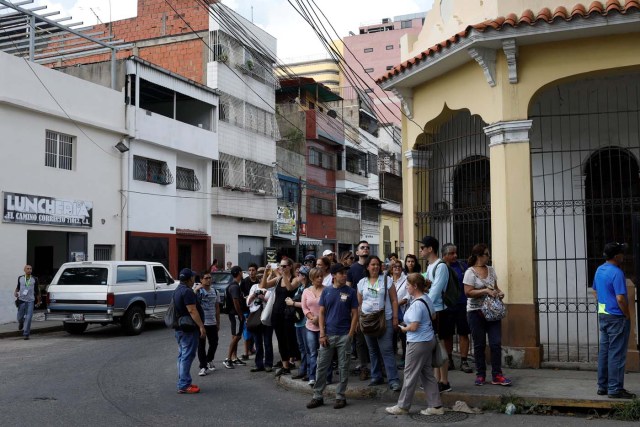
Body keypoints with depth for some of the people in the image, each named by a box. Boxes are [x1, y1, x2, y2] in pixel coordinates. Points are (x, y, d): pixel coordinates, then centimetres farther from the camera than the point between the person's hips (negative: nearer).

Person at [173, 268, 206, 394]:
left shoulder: (178, 290, 14)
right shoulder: (187, 291, -18)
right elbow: (192, 310, -24)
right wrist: (201, 326, -25)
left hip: (180, 328, 11)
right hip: (188, 328, -11)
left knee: (183, 355, 15)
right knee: (187, 356, -8)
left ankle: (183, 382, 22)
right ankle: (184, 385, -8)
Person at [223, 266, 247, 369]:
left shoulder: (233, 285, 15)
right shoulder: (235, 286, -17)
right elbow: (236, 302, -23)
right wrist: (241, 315, -16)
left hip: (234, 314, 11)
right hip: (236, 314, -11)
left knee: (235, 337, 13)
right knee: (236, 336, -10)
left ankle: (234, 358, 18)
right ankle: (228, 359, -9)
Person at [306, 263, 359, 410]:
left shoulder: (350, 292, 0)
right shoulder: (326, 291, 4)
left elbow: (355, 314, -1)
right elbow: (322, 313, 5)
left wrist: (350, 334, -9)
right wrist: (322, 334, -3)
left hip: (344, 336, -2)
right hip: (328, 335, 2)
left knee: (343, 367, 5)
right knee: (321, 366, 5)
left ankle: (340, 397, 16)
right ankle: (317, 396, 14)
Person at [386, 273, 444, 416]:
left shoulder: (417, 304, -23)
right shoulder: (426, 299, 5)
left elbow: (413, 327, -25)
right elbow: (433, 316, 20)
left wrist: (403, 328, -6)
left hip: (418, 343, -9)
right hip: (429, 340, 10)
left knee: (410, 375, 3)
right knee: (427, 373, 15)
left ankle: (402, 406, 15)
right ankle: (436, 406, 17)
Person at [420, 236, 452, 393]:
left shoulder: (441, 266, -13)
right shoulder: (429, 267, 16)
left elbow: (436, 290, -18)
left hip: (437, 311, -9)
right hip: (428, 310, 9)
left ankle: (444, 382, 2)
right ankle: (437, 380, 18)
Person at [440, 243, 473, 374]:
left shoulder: (462, 265, 4)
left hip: (462, 305, 1)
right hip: (446, 307, 0)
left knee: (463, 333, 0)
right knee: (447, 335, 10)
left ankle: (464, 362, 7)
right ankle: (449, 361, 25)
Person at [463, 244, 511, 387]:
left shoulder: (491, 270, 10)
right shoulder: (470, 272, -8)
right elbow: (468, 292, -15)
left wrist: (499, 292, -1)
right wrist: (485, 291, -21)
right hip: (476, 312, -5)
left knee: (496, 343, -2)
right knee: (479, 345, 4)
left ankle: (497, 375, 4)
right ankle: (480, 375, 16)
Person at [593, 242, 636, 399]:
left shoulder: (599, 270, 9)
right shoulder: (617, 273, -19)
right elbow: (620, 298, -22)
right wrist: (627, 315, -10)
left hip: (602, 315, 9)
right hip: (616, 317, -9)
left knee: (604, 351, 13)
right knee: (617, 354, -3)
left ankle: (602, 386, 19)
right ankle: (615, 389, 2)